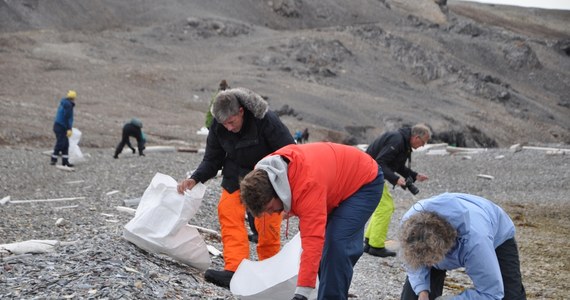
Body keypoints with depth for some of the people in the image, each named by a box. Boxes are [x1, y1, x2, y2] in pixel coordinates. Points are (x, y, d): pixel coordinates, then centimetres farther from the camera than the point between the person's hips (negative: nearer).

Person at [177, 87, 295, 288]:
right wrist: (195, 179, -21)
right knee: (228, 213, -16)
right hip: (236, 174, 4)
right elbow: (212, 159, -3)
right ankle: (234, 270, -24)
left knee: (268, 224, -9)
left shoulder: (265, 120, -28)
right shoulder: (218, 127, -13)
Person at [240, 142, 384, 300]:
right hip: (339, 182, 9)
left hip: (366, 181, -9)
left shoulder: (308, 184, -42)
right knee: (323, 243, 7)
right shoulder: (266, 174, -17)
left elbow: (313, 240, -46)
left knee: (337, 244, -24)